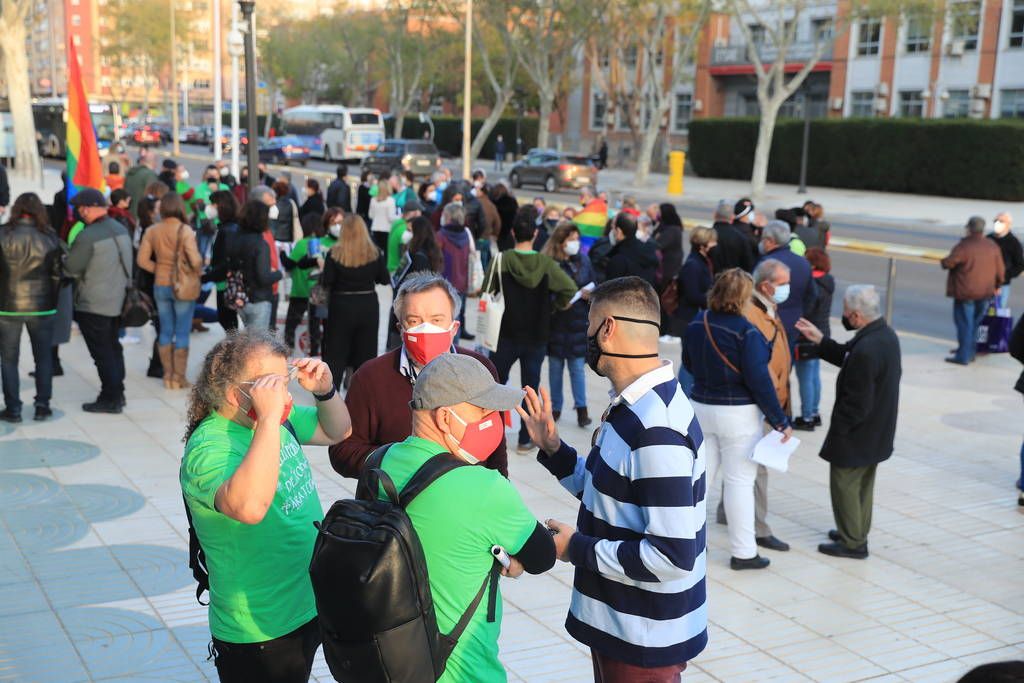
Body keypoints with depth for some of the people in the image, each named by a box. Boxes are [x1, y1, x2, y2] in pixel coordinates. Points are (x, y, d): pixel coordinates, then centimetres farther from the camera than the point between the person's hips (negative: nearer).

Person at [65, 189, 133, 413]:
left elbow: (71, 269, -13)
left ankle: (110, 399, 5)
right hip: (118, 300, 7)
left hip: (93, 304, -7)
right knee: (113, 348, 17)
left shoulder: (88, 237, -20)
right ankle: (117, 393, 24)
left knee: (102, 353, 1)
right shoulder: (121, 229, 4)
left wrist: (66, 257, 6)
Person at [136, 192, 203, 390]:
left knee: (165, 332, 14)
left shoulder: (152, 231, -1)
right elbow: (195, 260, -19)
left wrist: (158, 269, 9)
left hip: (160, 286, 4)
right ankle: (179, 378, 9)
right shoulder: (185, 230, -14)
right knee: (182, 333, 5)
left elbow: (142, 260, -2)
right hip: (182, 286, -4)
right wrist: (197, 272, 1)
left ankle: (168, 376, 20)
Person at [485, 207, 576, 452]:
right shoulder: (546, 264, -9)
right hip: (537, 337, 1)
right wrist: (552, 308, 2)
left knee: (497, 382, 16)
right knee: (530, 387, 10)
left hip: (506, 334, 0)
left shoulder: (501, 261, -11)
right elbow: (570, 290, -13)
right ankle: (525, 439, 14)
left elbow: (487, 294, -9)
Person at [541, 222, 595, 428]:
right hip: (556, 322, -2)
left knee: (578, 366, 4)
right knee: (555, 367, 11)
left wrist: (589, 294, -11)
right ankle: (555, 407, 24)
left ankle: (581, 409, 10)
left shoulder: (583, 260, 3)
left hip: (578, 322, 2)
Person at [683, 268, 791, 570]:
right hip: (738, 414, -6)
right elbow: (759, 381, -19)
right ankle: (743, 553, 12)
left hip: (701, 407, 6)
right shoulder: (746, 333, -20)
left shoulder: (696, 324, 0)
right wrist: (780, 421, -12)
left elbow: (688, 363, 14)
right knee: (740, 481, 3)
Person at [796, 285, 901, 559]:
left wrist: (838, 429, -15)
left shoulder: (866, 350, -32)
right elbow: (848, 357, 12)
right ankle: (857, 533, 38)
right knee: (862, 483, 23)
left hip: (857, 434, -10)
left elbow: (857, 403, -28)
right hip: (876, 431, 10)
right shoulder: (885, 334, -1)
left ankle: (852, 542, 19)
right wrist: (820, 340, 8)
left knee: (844, 483, 7)